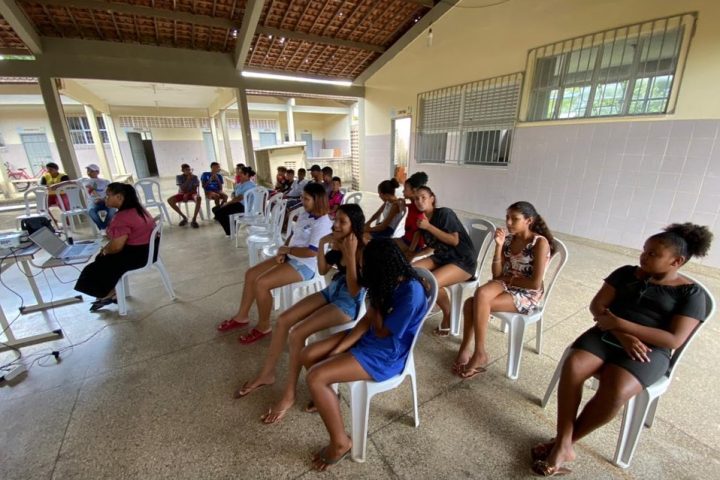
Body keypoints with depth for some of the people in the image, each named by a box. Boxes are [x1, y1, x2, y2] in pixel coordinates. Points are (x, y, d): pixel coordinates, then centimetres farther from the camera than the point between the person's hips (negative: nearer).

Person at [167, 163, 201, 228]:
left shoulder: (195, 177, -5)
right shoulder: (179, 177, -5)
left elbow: (195, 190, -9)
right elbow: (182, 189, -16)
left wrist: (187, 194, -24)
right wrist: (188, 179, -22)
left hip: (191, 194, -2)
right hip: (182, 194, 2)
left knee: (198, 198, -38)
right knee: (170, 200, -25)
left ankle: (194, 220, -35)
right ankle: (184, 217, -11)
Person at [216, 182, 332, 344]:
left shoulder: (323, 223, -21)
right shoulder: (304, 215, 9)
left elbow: (311, 252, -28)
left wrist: (287, 249, -14)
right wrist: (282, 251, -1)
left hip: (305, 266, -10)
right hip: (289, 258, 10)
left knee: (261, 283, -20)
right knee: (251, 274, 6)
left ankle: (263, 327, 1)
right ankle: (242, 316, 21)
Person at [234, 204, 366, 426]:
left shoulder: (362, 252, -23)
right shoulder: (338, 242, -2)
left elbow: (354, 290, -26)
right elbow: (322, 270, 7)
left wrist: (350, 255, -32)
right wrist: (322, 245, -9)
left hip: (349, 303, -7)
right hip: (331, 291, 8)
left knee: (297, 333, -19)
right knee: (283, 320, -1)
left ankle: (289, 394, 3)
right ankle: (267, 374, 21)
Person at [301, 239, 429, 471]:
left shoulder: (411, 293, -29)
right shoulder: (391, 280, -4)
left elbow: (382, 332, -20)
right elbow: (367, 319, -2)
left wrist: (375, 301, -15)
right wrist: (338, 350, -7)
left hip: (386, 355, -8)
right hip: (368, 337, 8)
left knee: (316, 377, -18)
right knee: (308, 355, -1)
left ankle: (340, 443, 4)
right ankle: (327, 397, 30)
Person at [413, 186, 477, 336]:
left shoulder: (444, 213, -13)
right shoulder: (422, 218, 7)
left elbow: (454, 240, -21)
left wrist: (429, 227, -21)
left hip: (463, 261, -7)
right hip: (441, 257, 7)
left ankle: (448, 316, -2)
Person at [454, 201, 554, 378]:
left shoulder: (540, 243, -12)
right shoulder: (508, 239, 4)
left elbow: (535, 283, -17)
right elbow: (496, 274, -1)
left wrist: (508, 279, -6)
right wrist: (499, 246, -10)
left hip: (528, 295, -5)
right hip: (505, 285, 5)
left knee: (474, 304, -26)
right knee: (480, 293, -29)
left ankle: (479, 354, -9)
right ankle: (466, 348, -18)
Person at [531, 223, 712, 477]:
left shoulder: (691, 293, 2)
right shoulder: (626, 273, 10)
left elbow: (674, 340, -8)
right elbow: (596, 306, 3)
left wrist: (620, 323, -17)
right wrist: (622, 335, -12)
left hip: (649, 351, -2)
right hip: (605, 336, 3)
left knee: (615, 392, -31)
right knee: (572, 367, -28)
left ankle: (566, 441, -7)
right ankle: (563, 445, -17)